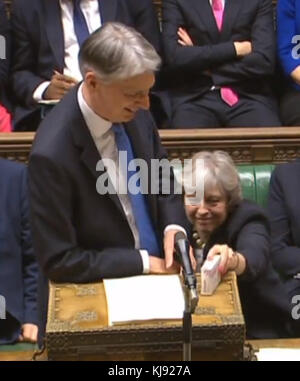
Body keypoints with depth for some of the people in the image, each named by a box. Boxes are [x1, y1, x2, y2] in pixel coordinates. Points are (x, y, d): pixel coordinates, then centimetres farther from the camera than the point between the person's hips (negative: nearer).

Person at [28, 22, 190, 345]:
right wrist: (143, 262, -15)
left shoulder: (131, 109, -8)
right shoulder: (52, 153, -25)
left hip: (156, 267, 5)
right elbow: (58, 261, -18)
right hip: (97, 293, -5)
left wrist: (173, 227, -8)